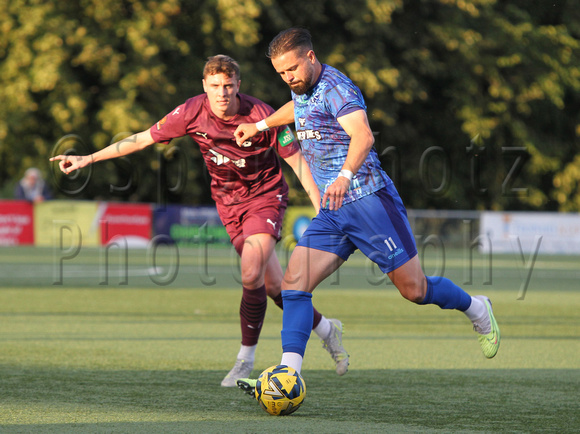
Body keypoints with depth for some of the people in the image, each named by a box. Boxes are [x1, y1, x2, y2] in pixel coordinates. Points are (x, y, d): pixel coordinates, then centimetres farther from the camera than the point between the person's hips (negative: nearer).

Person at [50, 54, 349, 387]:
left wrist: (321, 209, -20)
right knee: (274, 286, 4)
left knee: (251, 275, -22)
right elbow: (143, 139, -5)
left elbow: (297, 160, -14)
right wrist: (89, 158, -5)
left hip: (266, 195, -3)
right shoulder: (193, 113, -14)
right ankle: (326, 329, 28)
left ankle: (246, 361, -7)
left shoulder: (261, 116, -22)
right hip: (229, 201, 3)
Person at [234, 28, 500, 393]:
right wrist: (259, 126, 46)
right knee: (294, 282, -9)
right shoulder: (303, 90, 14)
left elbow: (363, 135, -30)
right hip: (332, 213, 8)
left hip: (368, 199, -8)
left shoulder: (335, 87, -14)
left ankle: (477, 310, 25)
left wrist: (345, 175, -46)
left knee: (414, 289, -3)